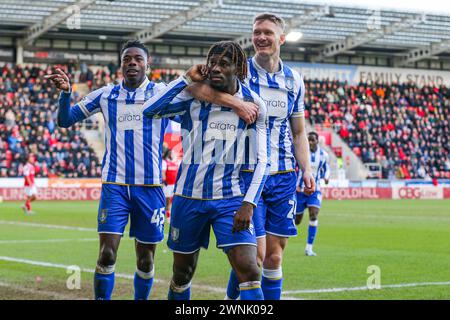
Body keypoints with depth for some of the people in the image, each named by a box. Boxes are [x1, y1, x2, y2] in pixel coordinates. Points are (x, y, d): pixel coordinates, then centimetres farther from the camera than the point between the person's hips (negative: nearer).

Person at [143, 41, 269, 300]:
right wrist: (187, 79, -14)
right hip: (189, 196, 1)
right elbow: (150, 110, -18)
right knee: (182, 273, 14)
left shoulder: (253, 104, -3)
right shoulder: (193, 97, -3)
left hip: (230, 198, -1)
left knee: (249, 272, -17)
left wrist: (249, 204, -14)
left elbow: (261, 160, -3)